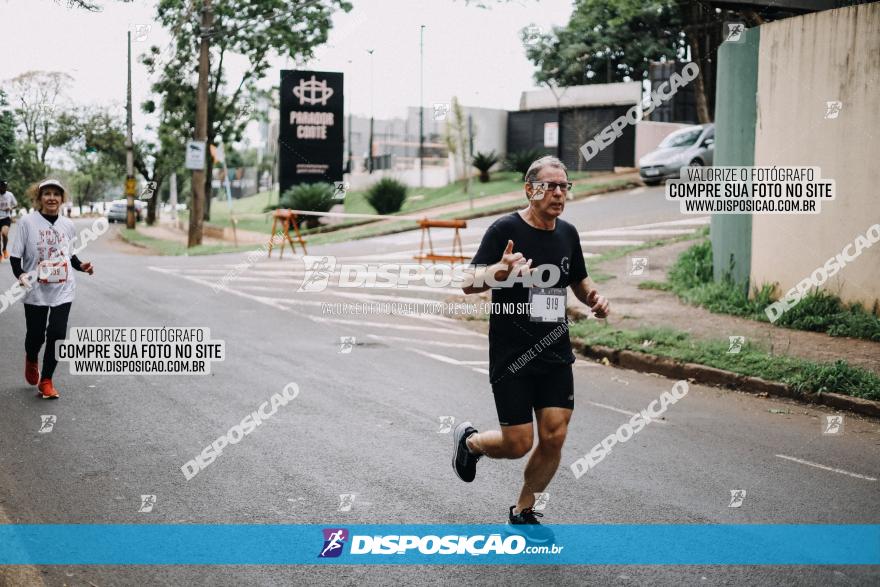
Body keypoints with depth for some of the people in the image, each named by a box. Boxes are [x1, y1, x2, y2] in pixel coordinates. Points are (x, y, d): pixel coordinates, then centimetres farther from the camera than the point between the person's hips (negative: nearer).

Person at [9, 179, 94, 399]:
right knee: (36, 335, 7)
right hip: (36, 290, -2)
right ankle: (31, 360, 44)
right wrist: (20, 274, -23)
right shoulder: (28, 222, -6)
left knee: (57, 334, -5)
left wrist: (82, 266, -1)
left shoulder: (67, 225, 5)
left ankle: (46, 380, 11)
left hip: (62, 290, 2)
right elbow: (16, 255, -5)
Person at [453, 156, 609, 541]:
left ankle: (522, 512, 21)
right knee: (518, 444, -3)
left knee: (554, 437, 0)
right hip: (511, 355, -5)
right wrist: (499, 271, -39)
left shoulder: (568, 234, 8)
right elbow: (470, 283, -17)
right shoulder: (505, 230, -10)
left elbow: (579, 281, 23)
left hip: (555, 354, 5)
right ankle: (469, 441, 31)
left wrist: (594, 297, 1)